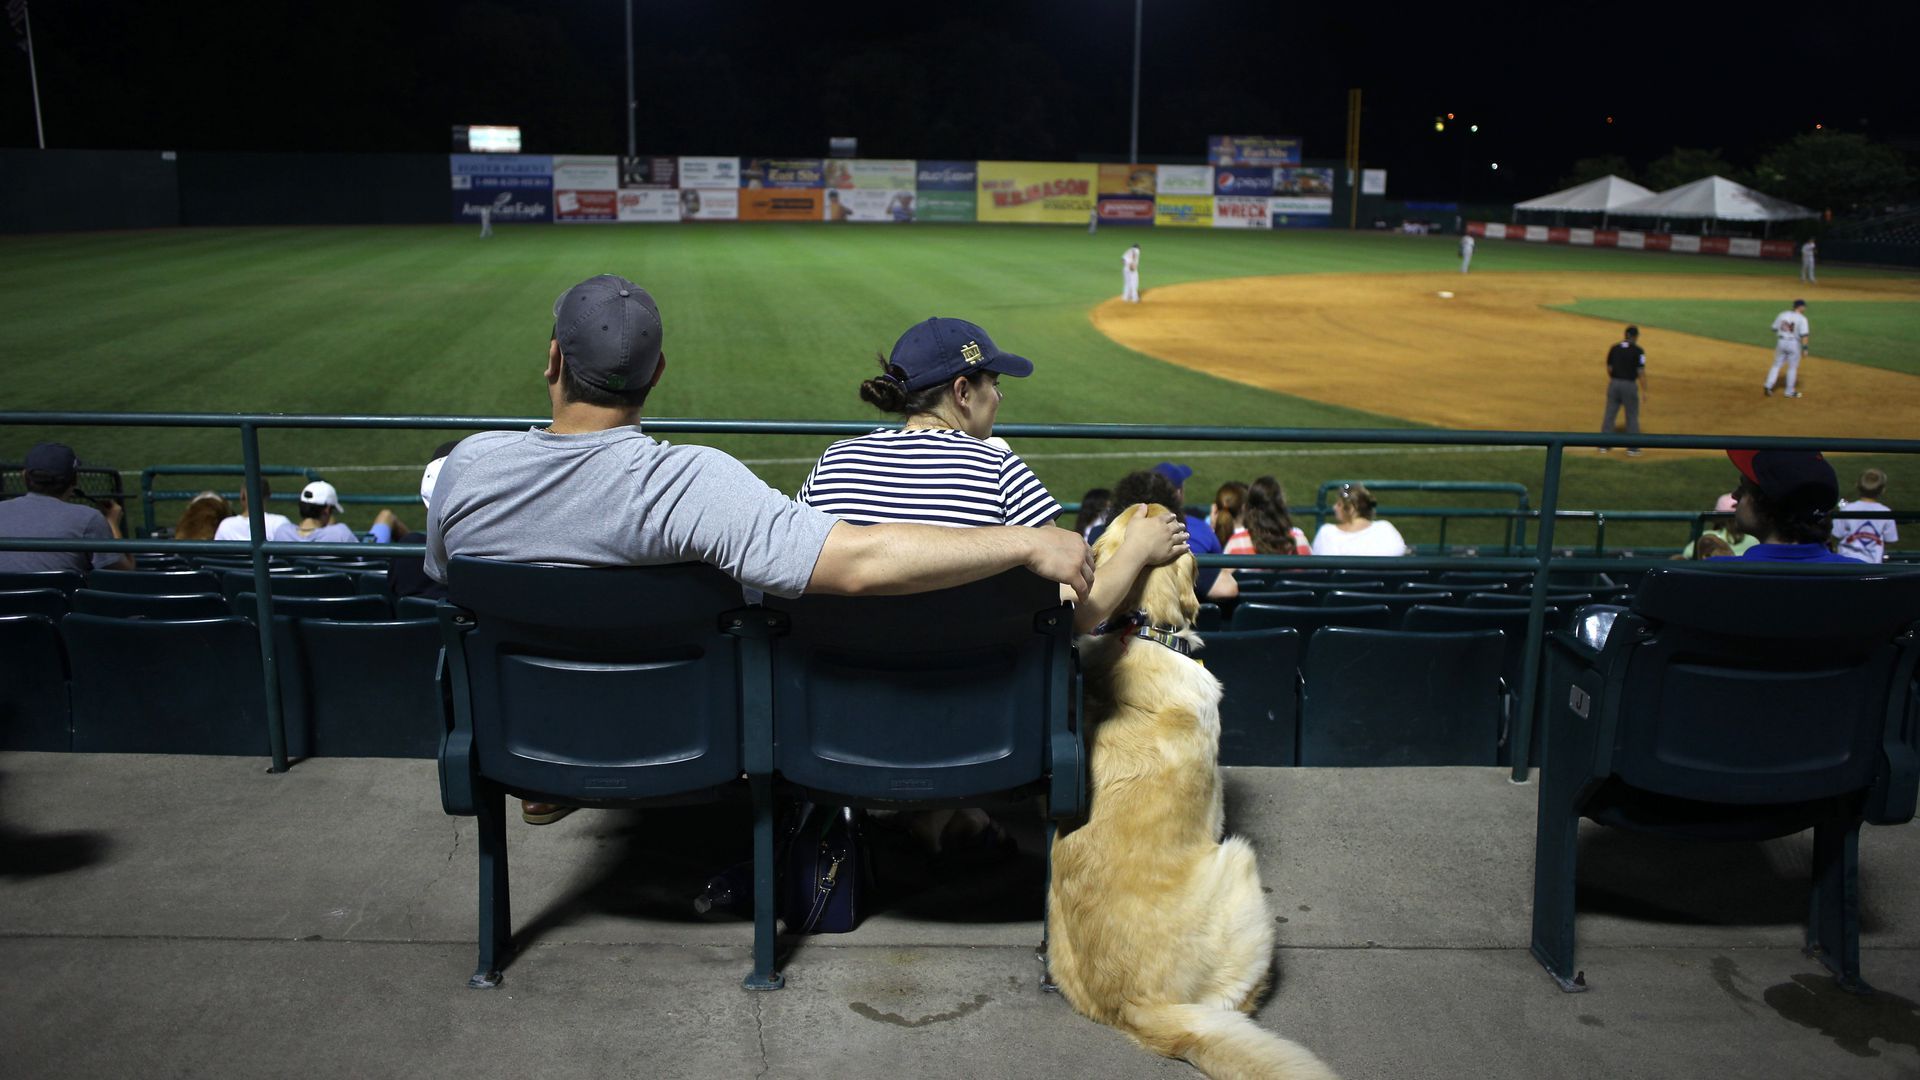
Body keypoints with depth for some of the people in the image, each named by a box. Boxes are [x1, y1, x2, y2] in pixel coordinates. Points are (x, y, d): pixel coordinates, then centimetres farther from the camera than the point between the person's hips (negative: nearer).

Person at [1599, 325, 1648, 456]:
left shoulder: (1614, 348, 4)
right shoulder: (1638, 351, -9)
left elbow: (1609, 368, 8)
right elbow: (1641, 372, -11)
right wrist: (1644, 390, -7)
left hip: (1614, 383, 4)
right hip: (1629, 385, -4)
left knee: (1609, 414, 9)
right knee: (1632, 416, 6)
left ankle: (1604, 445, 12)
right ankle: (1632, 448, 9)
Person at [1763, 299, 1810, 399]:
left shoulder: (1782, 315, 3)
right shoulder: (1802, 318, -11)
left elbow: (1774, 329, 9)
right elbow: (1804, 335, -16)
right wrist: (1805, 348, -13)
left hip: (1781, 342, 4)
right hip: (1794, 344, -4)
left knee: (1776, 365, 14)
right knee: (1792, 367, 9)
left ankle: (1768, 386, 0)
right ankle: (1789, 391, 16)